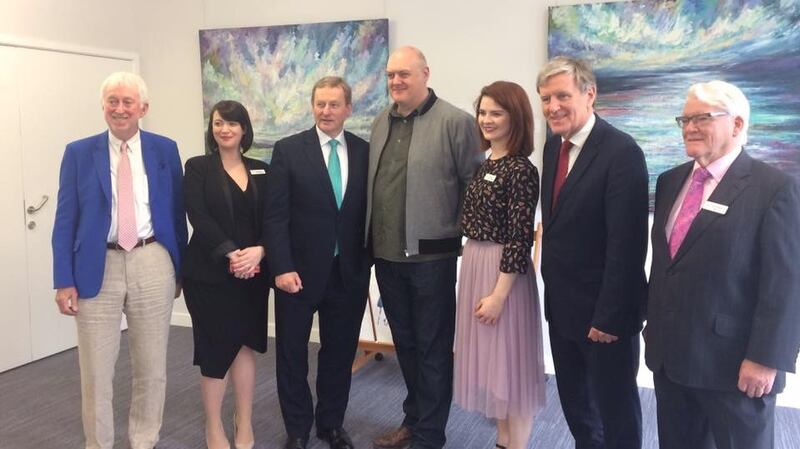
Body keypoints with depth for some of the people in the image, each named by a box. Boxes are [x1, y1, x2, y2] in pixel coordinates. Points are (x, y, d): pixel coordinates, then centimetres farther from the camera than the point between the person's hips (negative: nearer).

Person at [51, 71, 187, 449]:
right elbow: (65, 220, 0)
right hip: (97, 268, -1)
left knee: (152, 368, 12)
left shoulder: (165, 150, 4)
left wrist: (180, 269, 8)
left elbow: (176, 212, 8)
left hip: (152, 265, 1)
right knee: (95, 372, 7)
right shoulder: (79, 152, 2)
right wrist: (64, 280, -6)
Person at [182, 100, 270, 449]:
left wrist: (259, 250, -16)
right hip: (210, 272, -3)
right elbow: (199, 218, -11)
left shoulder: (261, 171, 9)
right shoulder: (198, 167, 0)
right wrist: (230, 253, -20)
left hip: (253, 272, 3)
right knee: (215, 349, 3)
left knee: (245, 344, 9)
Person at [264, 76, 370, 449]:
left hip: (349, 272, 2)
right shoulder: (288, 150, -3)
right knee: (292, 355, 10)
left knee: (339, 353, 13)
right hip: (299, 270, -2)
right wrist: (282, 268, -14)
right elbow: (275, 215, -7)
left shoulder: (366, 152, 3)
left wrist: (368, 263, 2)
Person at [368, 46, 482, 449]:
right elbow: (374, 182, 13)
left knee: (433, 348, 7)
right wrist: (372, 240, 10)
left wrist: (461, 234, -6)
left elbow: (475, 184, -8)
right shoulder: (381, 122, 10)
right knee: (405, 343, 19)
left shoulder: (455, 121, -10)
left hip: (431, 256, -6)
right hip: (386, 254, 6)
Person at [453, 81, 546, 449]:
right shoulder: (481, 164, 8)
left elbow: (520, 240, -18)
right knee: (489, 357, 17)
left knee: (510, 360, 5)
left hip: (504, 271, -8)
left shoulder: (521, 171, -16)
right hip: (473, 265, 8)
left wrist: (499, 294, -18)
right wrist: (472, 266, 10)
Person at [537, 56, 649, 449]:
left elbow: (626, 243, -22)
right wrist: (552, 289, 8)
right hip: (561, 304, 7)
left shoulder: (621, 152, -20)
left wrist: (609, 316, -20)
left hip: (603, 310, -7)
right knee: (573, 401, 21)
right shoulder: (554, 145, 6)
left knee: (614, 406, 11)